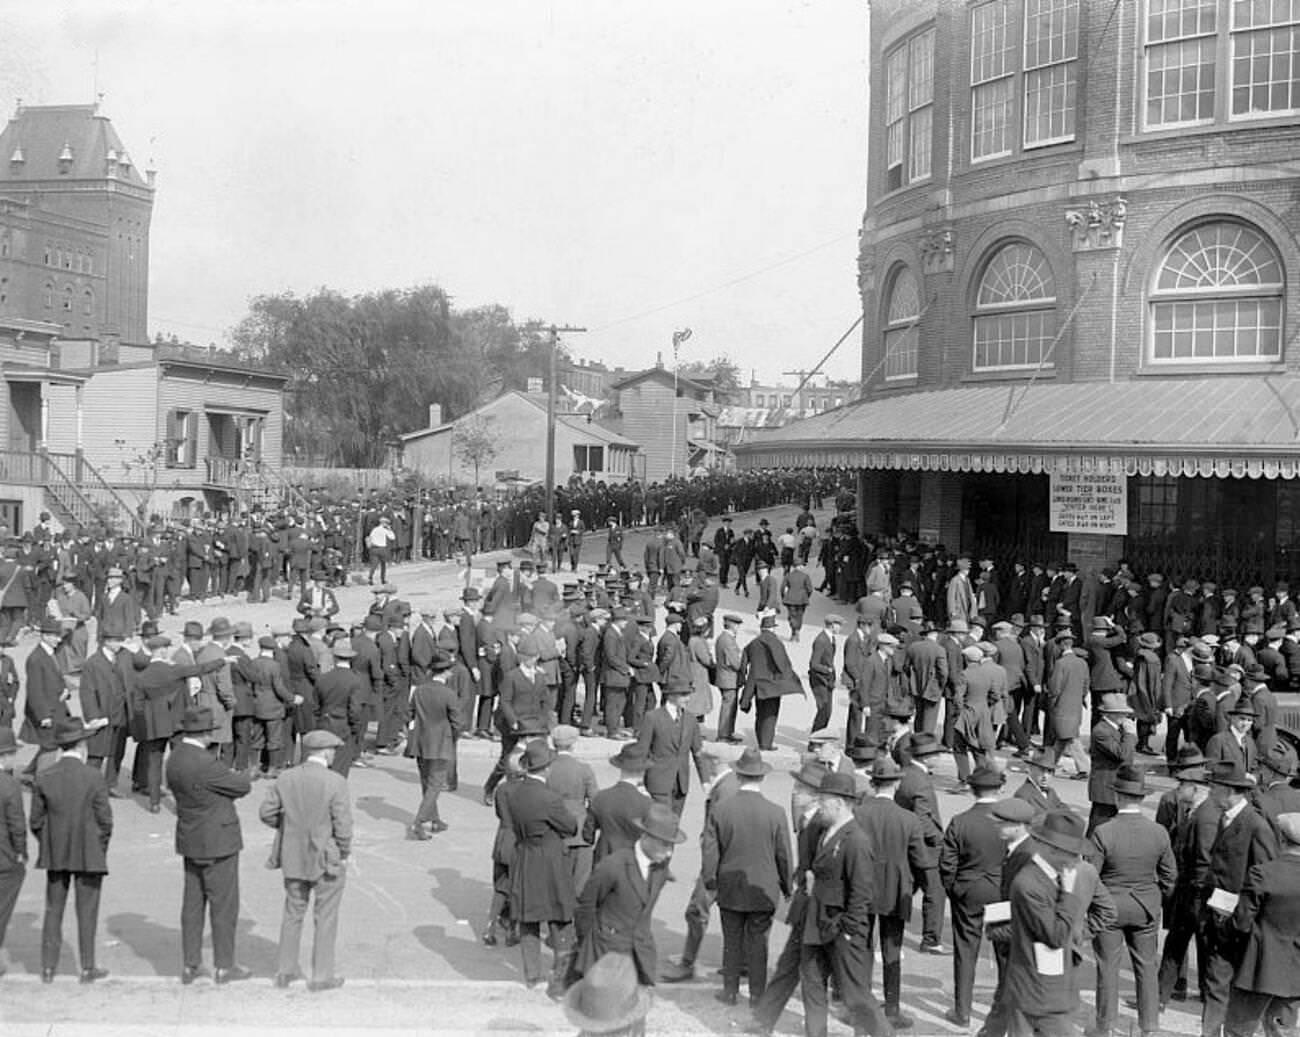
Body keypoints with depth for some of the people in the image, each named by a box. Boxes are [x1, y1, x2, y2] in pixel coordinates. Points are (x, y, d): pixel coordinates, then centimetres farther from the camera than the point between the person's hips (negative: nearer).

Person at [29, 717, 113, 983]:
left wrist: (49, 845, 14)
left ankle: (48, 968, 19)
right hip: (89, 855, -3)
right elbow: (105, 821, -11)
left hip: (55, 854, 3)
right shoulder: (94, 778, -15)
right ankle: (87, 968, 14)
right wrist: (101, 849, 6)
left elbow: (36, 822, -1)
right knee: (87, 911, 8)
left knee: (53, 910, 15)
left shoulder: (42, 778, -6)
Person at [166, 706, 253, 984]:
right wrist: (237, 776, 7)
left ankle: (190, 966, 22)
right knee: (224, 904, 4)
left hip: (190, 840, 8)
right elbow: (243, 786, -15)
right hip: (217, 842, -8)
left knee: (193, 903, 14)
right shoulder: (205, 764, -25)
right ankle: (224, 966, 14)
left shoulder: (175, 759, 2)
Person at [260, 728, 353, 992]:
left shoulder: (285, 778, -5)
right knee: (325, 918, 10)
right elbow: (343, 825, -18)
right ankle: (321, 976, 17)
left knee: (293, 913, 20)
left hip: (294, 858, 4)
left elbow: (266, 812, -1)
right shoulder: (335, 782, -18)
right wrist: (343, 855, -2)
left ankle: (286, 971, 29)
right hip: (327, 859, -4)